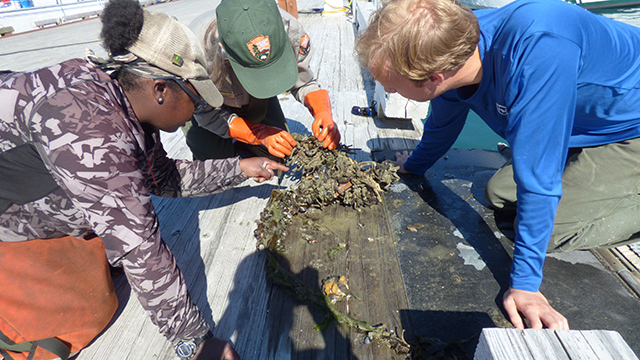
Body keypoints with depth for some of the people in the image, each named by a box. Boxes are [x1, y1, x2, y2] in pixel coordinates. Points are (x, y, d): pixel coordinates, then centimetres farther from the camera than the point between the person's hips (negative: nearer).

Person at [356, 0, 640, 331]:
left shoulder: (538, 49, -42)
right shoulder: (453, 51, -17)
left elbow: (538, 175, -41)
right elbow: (441, 126, 4)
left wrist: (524, 283, -32)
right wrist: (413, 166, 21)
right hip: (581, 126, 7)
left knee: (553, 230, -17)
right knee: (498, 194, 3)